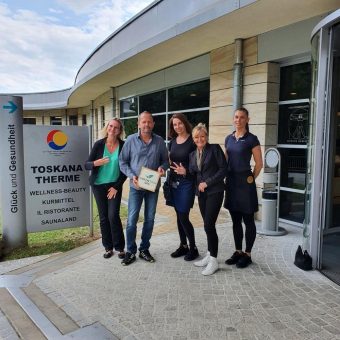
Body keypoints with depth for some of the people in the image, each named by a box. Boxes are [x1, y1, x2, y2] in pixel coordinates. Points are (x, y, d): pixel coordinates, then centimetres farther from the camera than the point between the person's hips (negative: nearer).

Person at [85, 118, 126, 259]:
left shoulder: (123, 146, -6)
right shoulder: (99, 144, -5)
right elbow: (87, 165, -5)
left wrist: (116, 186, -7)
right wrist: (96, 163, -28)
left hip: (115, 185, -1)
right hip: (98, 185, 1)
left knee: (113, 215, -9)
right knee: (103, 217, 6)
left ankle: (119, 247, 7)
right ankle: (108, 247, 19)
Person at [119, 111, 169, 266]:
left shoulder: (159, 141, 1)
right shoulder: (131, 140, -4)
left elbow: (165, 160, 8)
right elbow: (123, 162, -1)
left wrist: (162, 168, -14)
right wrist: (132, 176, -14)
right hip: (136, 186, -2)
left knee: (149, 219, 11)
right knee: (132, 220, -2)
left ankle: (144, 249, 26)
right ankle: (130, 251, 14)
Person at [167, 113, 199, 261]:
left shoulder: (192, 141, -9)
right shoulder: (172, 142, 9)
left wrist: (186, 171, -23)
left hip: (187, 183, -6)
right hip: (174, 182, 6)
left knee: (183, 217, -5)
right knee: (179, 216, 12)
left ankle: (193, 248, 12)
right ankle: (183, 246, 25)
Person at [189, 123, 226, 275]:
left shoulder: (214, 148, -5)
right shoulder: (192, 154, 13)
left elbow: (223, 169, -10)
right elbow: (193, 174, 15)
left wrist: (207, 182, -13)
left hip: (215, 191, -6)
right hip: (201, 193, 6)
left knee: (209, 224, -10)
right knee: (208, 225, 11)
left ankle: (214, 261, 0)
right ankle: (210, 255, 24)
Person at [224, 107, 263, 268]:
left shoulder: (252, 139, -7)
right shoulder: (229, 138, 10)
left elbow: (259, 164, -5)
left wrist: (250, 179, 1)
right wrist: (226, 177, 10)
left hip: (245, 182, -6)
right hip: (231, 181, 6)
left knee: (248, 220, 4)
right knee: (235, 220, 13)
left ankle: (247, 254, 15)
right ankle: (238, 252, 24)